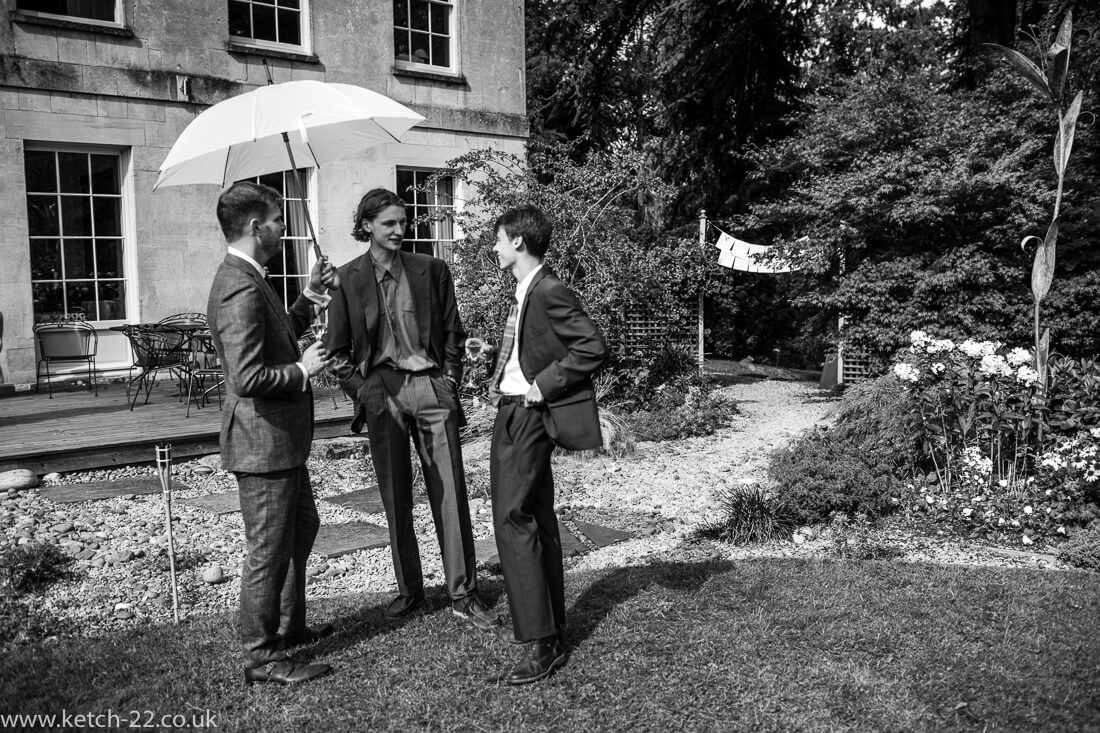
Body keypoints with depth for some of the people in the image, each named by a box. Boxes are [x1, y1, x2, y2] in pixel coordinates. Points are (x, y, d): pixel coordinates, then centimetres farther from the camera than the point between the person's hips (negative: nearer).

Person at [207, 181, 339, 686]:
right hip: (261, 441, -11)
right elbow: (248, 377, -31)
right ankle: (261, 656, 19)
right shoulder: (241, 289, -23)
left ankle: (289, 626, 40)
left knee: (302, 528, 24)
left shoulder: (247, 280, 10)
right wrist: (302, 370, -17)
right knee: (269, 549, 3)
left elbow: (279, 337, 24)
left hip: (281, 439, 11)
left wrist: (311, 296, 15)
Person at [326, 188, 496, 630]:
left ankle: (463, 594, 8)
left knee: (450, 493, -1)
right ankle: (409, 590, 21)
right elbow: (338, 350, 7)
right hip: (381, 391, 0)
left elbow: (452, 333, 11)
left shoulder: (431, 270, 6)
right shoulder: (349, 279, 3)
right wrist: (362, 390, -3)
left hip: (431, 387, 0)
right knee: (395, 498, 7)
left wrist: (450, 381, 2)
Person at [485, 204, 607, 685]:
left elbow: (594, 348, -22)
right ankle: (550, 630, 25)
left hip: (528, 418, -10)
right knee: (538, 522, 14)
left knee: (513, 522, -11)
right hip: (510, 413, 10)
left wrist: (544, 385, -18)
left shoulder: (549, 292, -16)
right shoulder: (523, 292, 14)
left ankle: (541, 645, -3)